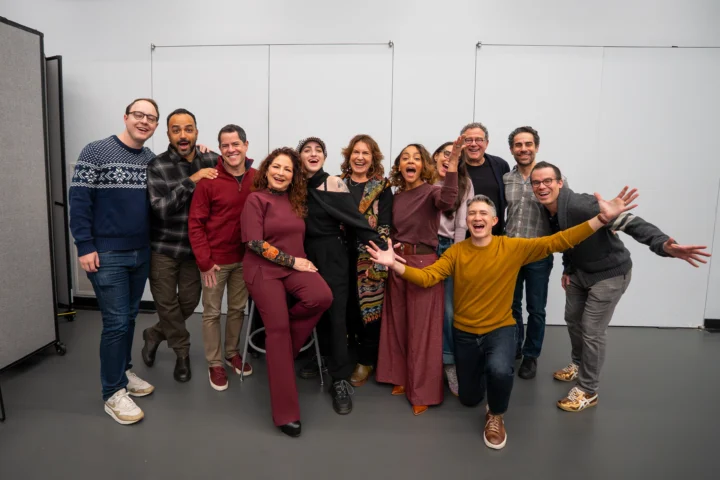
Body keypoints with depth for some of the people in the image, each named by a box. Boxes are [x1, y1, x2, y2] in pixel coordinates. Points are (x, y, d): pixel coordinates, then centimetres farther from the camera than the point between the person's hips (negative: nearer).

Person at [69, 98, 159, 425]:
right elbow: (79, 200, -10)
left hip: (142, 253, 6)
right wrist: (85, 247, -15)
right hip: (107, 254, -5)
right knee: (116, 322, -3)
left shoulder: (152, 160, 8)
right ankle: (113, 393, 10)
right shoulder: (96, 152, -8)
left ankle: (123, 372, 33)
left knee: (129, 317, 16)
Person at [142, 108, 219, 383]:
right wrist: (191, 181, -28)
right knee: (167, 303, 7)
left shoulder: (212, 161, -3)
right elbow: (161, 209, -21)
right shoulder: (157, 166, -11)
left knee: (189, 301, 10)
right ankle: (182, 351, 32)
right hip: (163, 247, -2)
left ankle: (154, 335, 40)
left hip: (195, 247, 3)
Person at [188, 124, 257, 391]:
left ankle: (232, 353, 37)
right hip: (215, 259, -3)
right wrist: (204, 261, -13)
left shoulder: (257, 178, -4)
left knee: (238, 309, 17)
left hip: (244, 258, 3)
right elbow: (195, 223, -11)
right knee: (212, 313, 9)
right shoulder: (209, 180, -13)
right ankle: (215, 363, 25)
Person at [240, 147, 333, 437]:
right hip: (263, 269, -4)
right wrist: (292, 260, -14)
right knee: (278, 330, -12)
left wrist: (299, 262, 4)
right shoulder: (256, 199, -3)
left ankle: (282, 351, 2)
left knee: (322, 297, -26)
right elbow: (255, 243, -12)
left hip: (295, 266, 4)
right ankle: (286, 412, -2)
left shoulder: (296, 200, 13)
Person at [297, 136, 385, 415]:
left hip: (332, 254, -4)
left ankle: (340, 379, 6)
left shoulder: (334, 184, -10)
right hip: (306, 254, 4)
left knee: (335, 312, -3)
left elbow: (356, 219, -14)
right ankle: (323, 355, 36)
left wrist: (382, 247, -19)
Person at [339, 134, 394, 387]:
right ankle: (351, 354, 28)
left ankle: (366, 361, 17)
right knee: (347, 308, 8)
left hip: (369, 257, -3)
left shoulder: (382, 187, 1)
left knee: (369, 308, 2)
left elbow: (384, 225, -5)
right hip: (342, 254, 3)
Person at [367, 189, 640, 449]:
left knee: (500, 371, -36)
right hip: (464, 332, 2)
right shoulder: (455, 252, -9)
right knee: (469, 398, 16)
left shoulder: (512, 247, -12)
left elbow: (557, 241, -17)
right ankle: (482, 369, 53)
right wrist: (394, 264, -34)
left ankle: (496, 416, -1)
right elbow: (426, 277, -18)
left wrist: (603, 218, -26)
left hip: (500, 329, -2)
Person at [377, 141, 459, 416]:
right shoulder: (397, 196, 9)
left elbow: (447, 201, -32)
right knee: (397, 323, 14)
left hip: (423, 263, -6)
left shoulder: (431, 192, -8)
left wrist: (453, 165, -41)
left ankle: (423, 391, 13)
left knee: (422, 328, 1)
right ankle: (403, 378, 32)